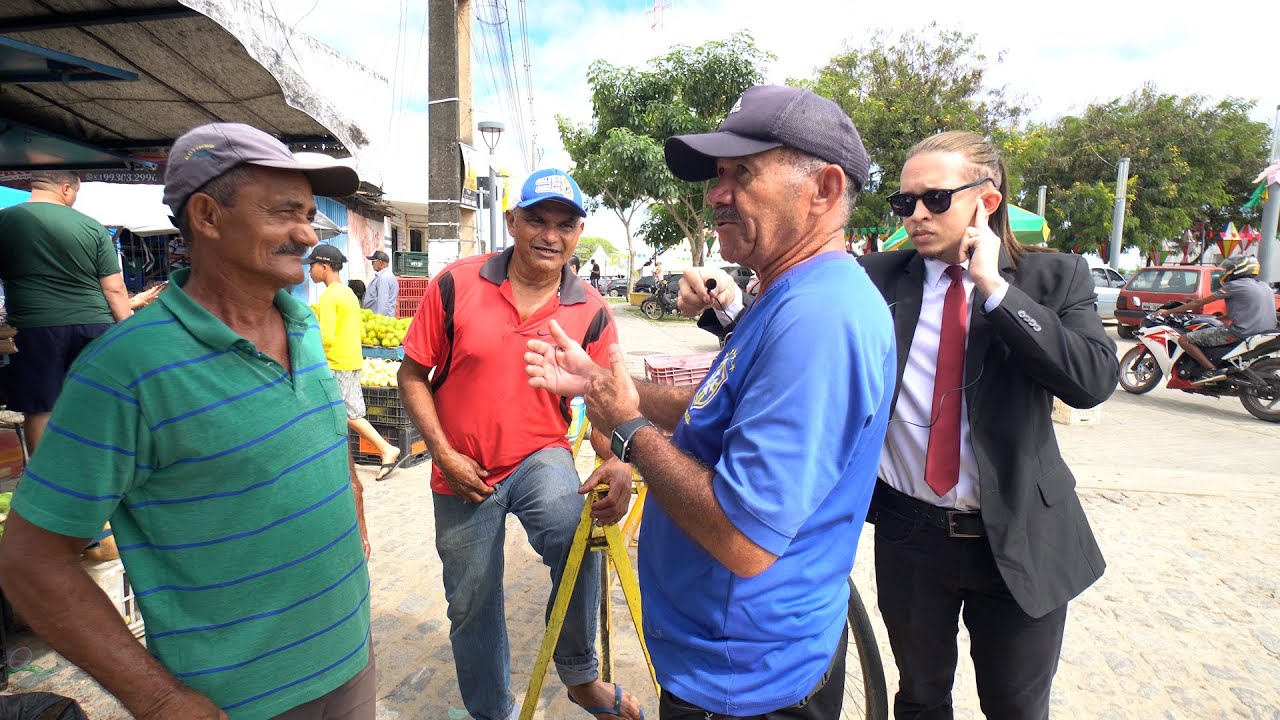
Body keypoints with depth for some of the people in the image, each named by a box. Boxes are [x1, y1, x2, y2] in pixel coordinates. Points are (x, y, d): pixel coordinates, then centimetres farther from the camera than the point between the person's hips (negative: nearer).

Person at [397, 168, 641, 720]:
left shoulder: (591, 313, -8)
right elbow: (413, 374, -4)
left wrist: (617, 463, -25)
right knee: (471, 606, 14)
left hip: (541, 459, -1)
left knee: (578, 541, -30)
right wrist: (444, 454, -12)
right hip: (463, 473, 1)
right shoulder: (455, 285, -11)